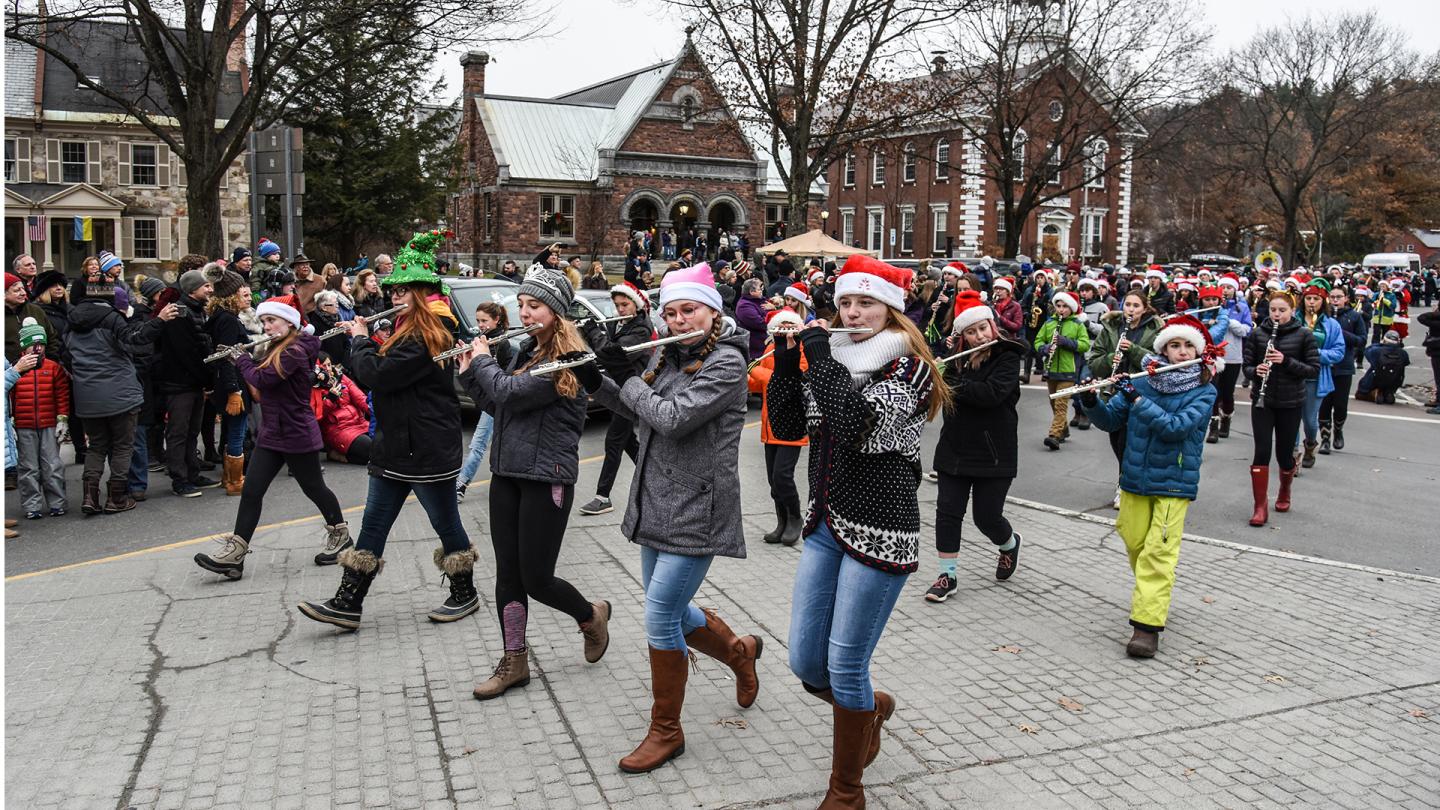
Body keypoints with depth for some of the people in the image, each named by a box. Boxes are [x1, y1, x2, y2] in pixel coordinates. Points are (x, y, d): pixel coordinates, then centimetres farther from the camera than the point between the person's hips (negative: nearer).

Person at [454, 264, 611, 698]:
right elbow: (495, 405, 16)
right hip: (507, 472, 8)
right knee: (508, 572, 8)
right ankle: (514, 661, 20)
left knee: (536, 578, -1)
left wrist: (482, 359, -5)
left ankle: (591, 616, 27)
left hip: (547, 479, -8)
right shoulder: (527, 350, 12)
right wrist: (470, 371, 5)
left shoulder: (566, 360, -15)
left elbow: (509, 393, -21)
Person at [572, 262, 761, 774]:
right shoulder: (668, 354, 8)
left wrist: (626, 377, -13)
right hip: (656, 504, 8)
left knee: (660, 617, -6)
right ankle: (740, 653, 43)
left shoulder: (726, 362, -15)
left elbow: (673, 419, -23)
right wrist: (597, 383, 4)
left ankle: (666, 732, 13)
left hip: (696, 510, -8)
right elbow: (641, 412, 18)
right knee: (671, 611, 16)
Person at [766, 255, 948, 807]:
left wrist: (820, 358, -19)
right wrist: (786, 361, -6)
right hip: (826, 524, 7)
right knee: (805, 664, 9)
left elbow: (857, 422, -27)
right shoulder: (834, 359, 10)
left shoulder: (908, 367, -10)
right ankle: (871, 708, 41)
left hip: (879, 531, -7)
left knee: (844, 666, -2)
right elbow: (786, 426, 5)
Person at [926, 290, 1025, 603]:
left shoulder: (1007, 357, -10)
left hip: (992, 452, -4)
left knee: (987, 516, 3)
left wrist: (946, 380, -25)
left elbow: (990, 393, -25)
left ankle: (1010, 544, 37)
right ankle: (948, 576, 11)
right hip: (954, 448, 4)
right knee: (948, 511, 0)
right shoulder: (957, 357, 5)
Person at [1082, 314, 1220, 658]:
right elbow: (1108, 420, 4)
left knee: (1158, 553, -10)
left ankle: (1147, 625, -10)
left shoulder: (1204, 392, -7)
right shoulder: (1143, 382, 2)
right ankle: (1154, 595, 38)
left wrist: (1136, 399, -27)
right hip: (1135, 478, 4)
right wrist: (1091, 401, -16)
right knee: (1135, 544, 12)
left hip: (1174, 483, -4)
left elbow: (1177, 427, -23)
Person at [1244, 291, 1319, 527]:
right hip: (1262, 401, 1)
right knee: (1262, 452, -7)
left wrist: (1286, 360, -20)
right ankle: (1260, 507, -2)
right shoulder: (1257, 334, 0)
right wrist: (1256, 371, -18)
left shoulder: (1304, 335, -4)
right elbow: (1247, 367, 5)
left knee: (1284, 453, 8)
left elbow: (1314, 370, -6)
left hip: (1290, 403, 0)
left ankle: (1284, 493, 36)